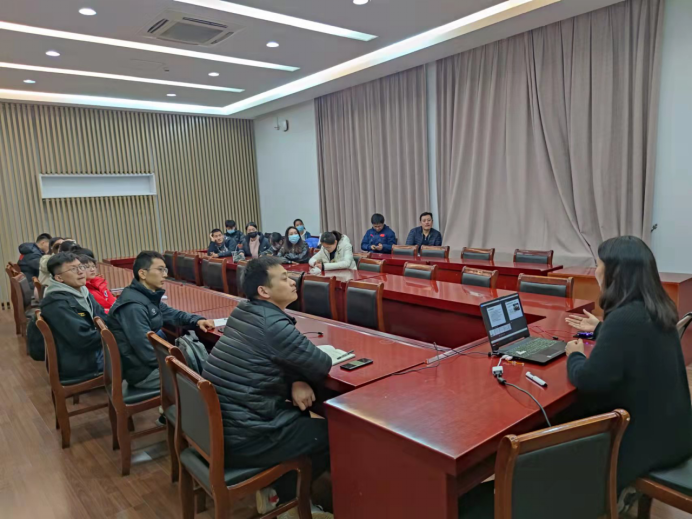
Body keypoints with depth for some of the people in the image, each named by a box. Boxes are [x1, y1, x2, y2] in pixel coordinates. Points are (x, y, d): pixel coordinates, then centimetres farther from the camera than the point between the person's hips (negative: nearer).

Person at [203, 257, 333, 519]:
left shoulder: (243, 312, 5)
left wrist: (296, 382, -6)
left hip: (220, 423, 9)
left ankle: (278, 487, 29)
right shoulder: (272, 324, -22)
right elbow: (322, 366, -13)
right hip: (241, 438, -9)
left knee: (299, 411, 25)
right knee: (334, 435, 3)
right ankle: (284, 495, 21)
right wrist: (299, 382, 9)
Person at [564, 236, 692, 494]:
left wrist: (574, 356, -8)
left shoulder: (624, 318, -30)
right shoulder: (655, 310, 0)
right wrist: (600, 329, 28)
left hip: (648, 437, -9)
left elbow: (589, 381, -27)